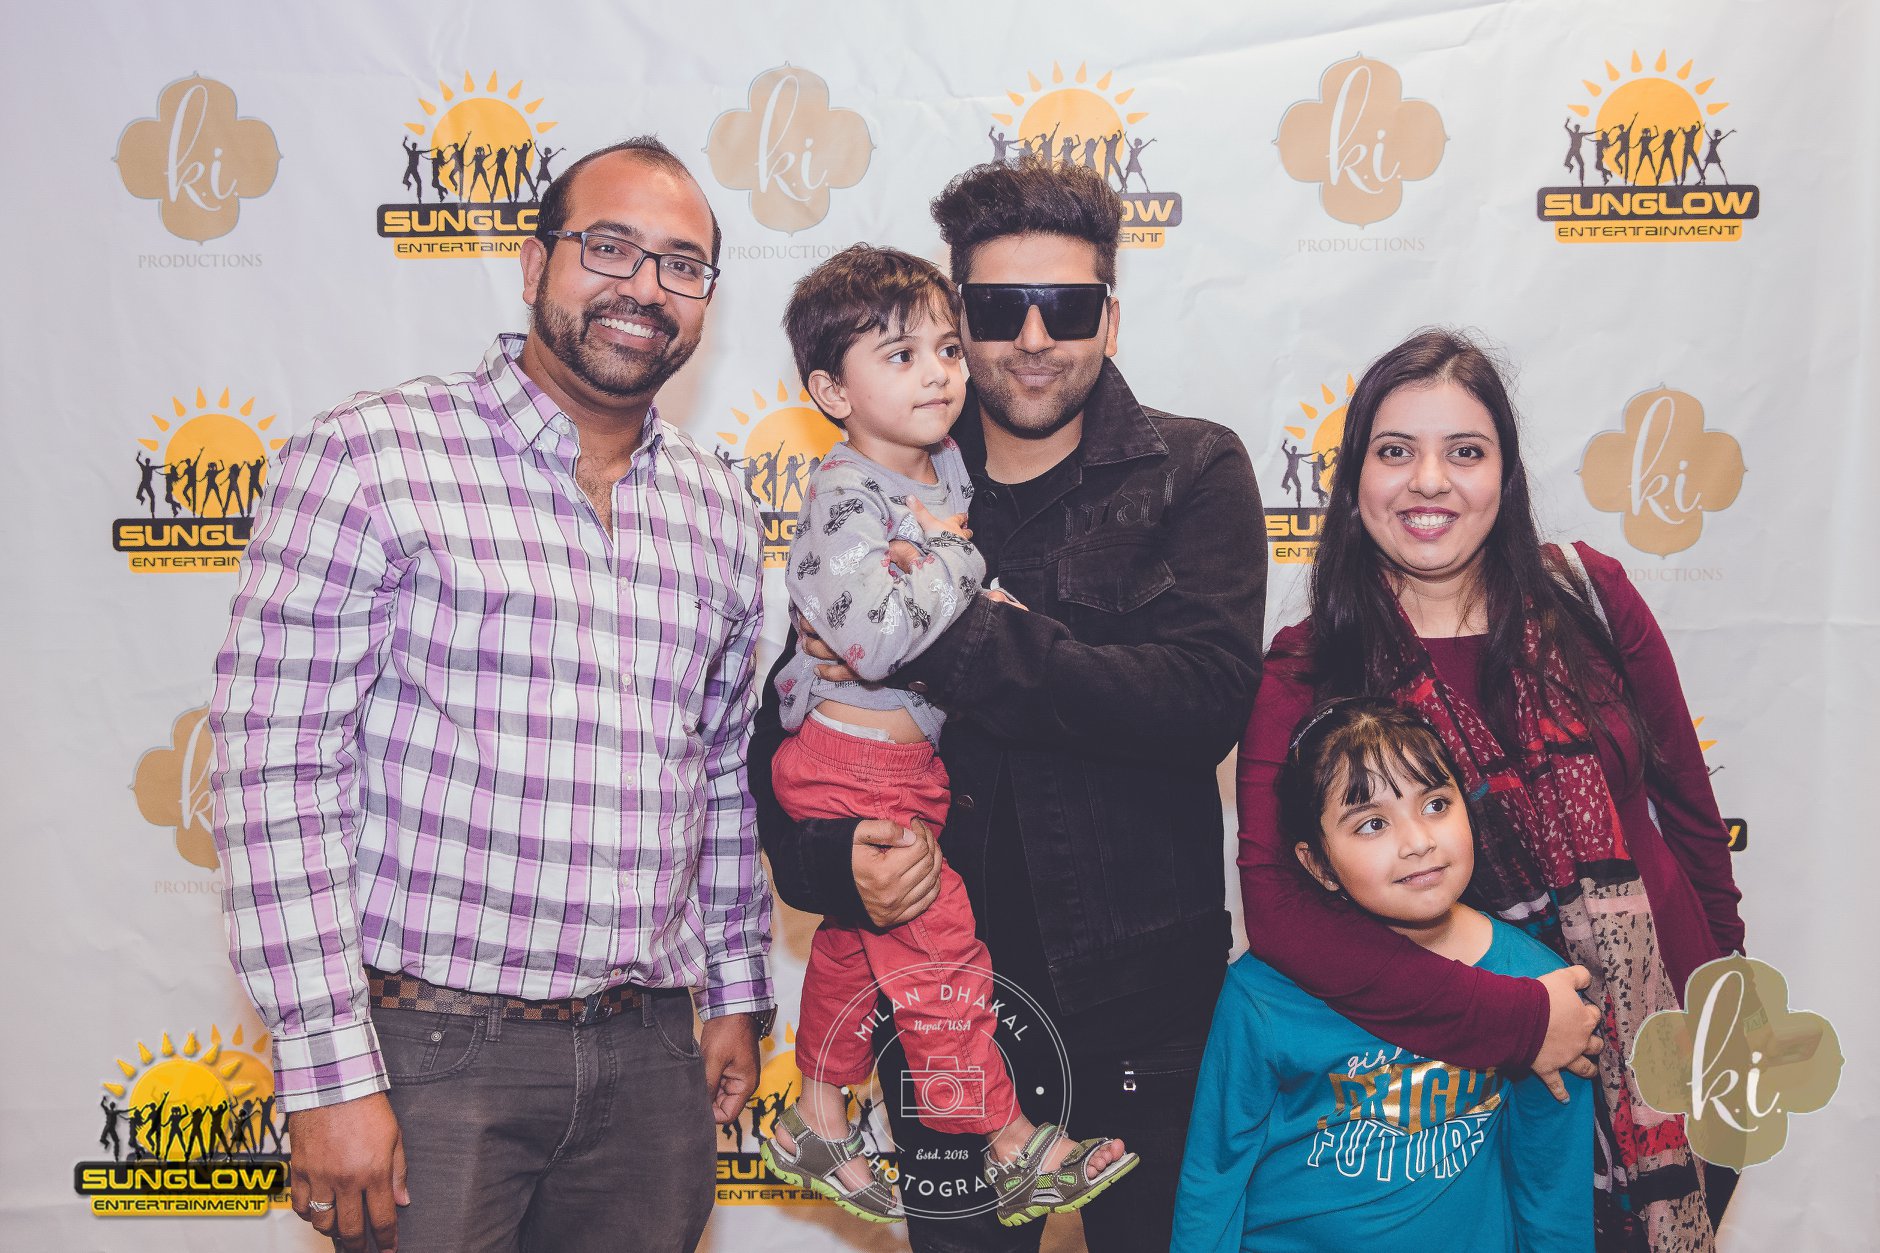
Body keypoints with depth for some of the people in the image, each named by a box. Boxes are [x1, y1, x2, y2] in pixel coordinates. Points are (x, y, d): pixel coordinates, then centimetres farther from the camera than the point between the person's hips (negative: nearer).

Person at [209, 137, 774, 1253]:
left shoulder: (721, 511, 9)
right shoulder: (369, 458, -8)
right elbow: (277, 768, -12)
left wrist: (737, 990, 16)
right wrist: (329, 1071, -14)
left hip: (648, 1055, 5)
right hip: (432, 1047, -5)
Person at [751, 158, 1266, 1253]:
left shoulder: (1195, 472, -3)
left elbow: (1206, 696, -19)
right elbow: (786, 725, 5)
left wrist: (951, 639, -24)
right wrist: (837, 857, -15)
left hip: (1146, 989, -1)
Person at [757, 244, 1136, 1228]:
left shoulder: (947, 466, 5)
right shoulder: (844, 498, -19)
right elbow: (875, 635, -35)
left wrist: (987, 607, 2)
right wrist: (954, 556, -21)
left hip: (904, 756, 9)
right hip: (855, 765, -8)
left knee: (856, 940, 19)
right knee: (938, 948, 0)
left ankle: (818, 1123, 36)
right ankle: (1007, 1144, 14)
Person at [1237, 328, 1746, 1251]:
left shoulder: (1589, 598, -4)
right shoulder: (1306, 675, -12)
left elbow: (1685, 804, 6)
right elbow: (1278, 907, -22)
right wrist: (1513, 1020, -24)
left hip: (1667, 1037, 3)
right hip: (1471, 1083, -3)